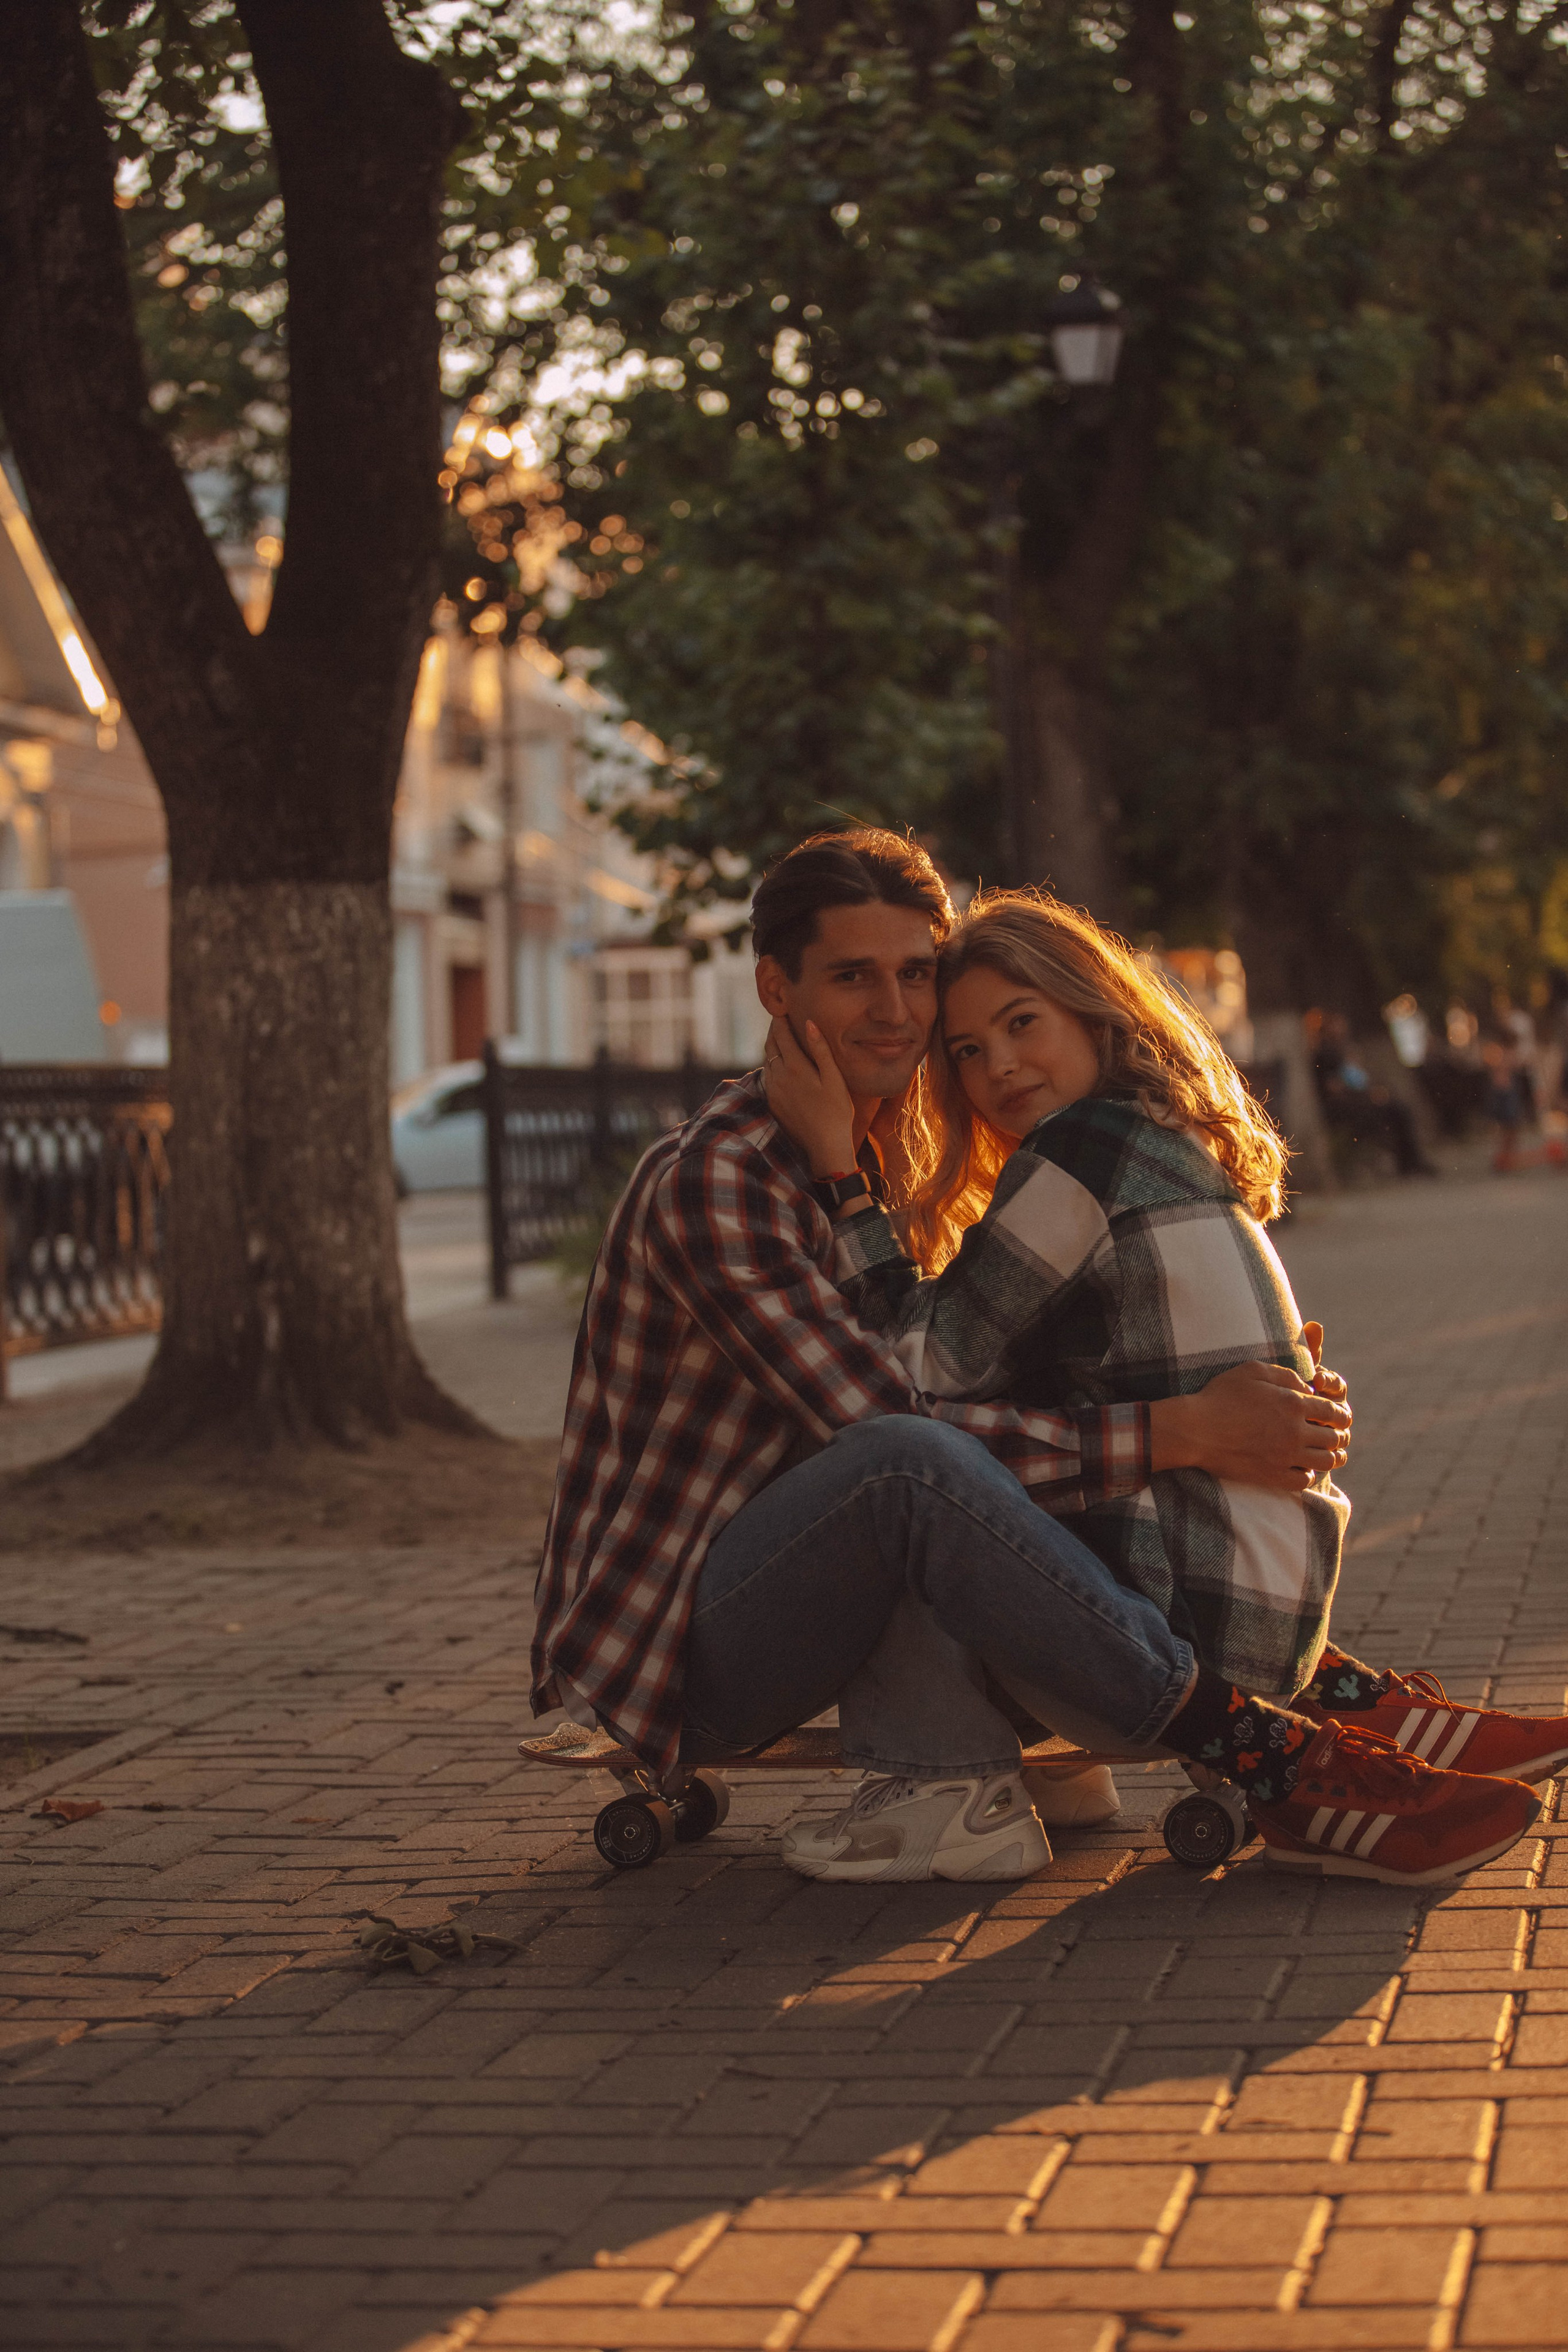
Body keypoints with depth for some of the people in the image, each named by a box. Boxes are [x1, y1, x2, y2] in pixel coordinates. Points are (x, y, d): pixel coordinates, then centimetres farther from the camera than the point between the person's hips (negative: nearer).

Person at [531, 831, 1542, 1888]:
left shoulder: (869, 1162, 12)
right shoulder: (715, 1183, -19)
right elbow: (889, 1435, -27)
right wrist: (1180, 1431, -27)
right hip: (671, 1654, -10)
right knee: (915, 1460, -33)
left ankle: (937, 1777, -21)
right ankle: (1279, 1766, -29)